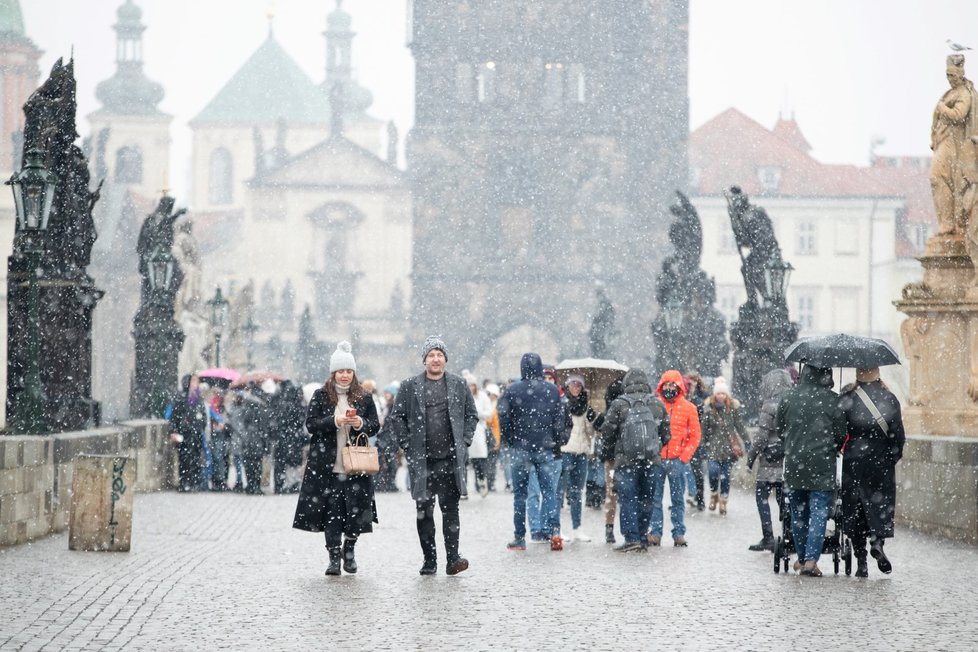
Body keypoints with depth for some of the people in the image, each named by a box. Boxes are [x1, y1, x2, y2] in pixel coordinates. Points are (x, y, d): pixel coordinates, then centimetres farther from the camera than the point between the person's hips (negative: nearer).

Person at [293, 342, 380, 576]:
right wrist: (334, 421, -16)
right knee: (331, 511, -2)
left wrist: (361, 423, -11)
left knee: (356, 509, -3)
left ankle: (349, 548, 21)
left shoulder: (364, 397, 9)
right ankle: (334, 556, 7)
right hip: (327, 466, -1)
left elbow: (376, 425, 10)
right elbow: (311, 423, -2)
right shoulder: (321, 396, 4)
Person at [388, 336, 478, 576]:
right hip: (421, 459, 0)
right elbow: (396, 417, 7)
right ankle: (429, 560, 11)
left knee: (450, 508, -7)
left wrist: (464, 442, 4)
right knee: (424, 511, 4)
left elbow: (471, 415, 15)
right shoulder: (409, 387, 5)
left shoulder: (459, 385, 9)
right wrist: (407, 445, -2)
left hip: (450, 458, 0)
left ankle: (453, 558, -8)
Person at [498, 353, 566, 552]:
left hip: (521, 449, -1)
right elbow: (559, 419, 1)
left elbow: (503, 417, -6)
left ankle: (520, 538, 8)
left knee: (520, 494, 8)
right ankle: (553, 531, -14)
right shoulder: (552, 390, 0)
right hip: (546, 449, 1)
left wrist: (510, 441, 8)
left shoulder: (513, 390, -5)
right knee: (549, 492, 4)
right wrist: (557, 444, 12)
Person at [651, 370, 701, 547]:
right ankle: (655, 532, 6)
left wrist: (684, 457, -4)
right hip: (656, 459, 0)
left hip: (677, 460, 0)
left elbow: (695, 436, 7)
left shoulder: (688, 408, 4)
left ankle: (679, 534, 8)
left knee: (677, 499, 5)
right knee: (655, 499, 2)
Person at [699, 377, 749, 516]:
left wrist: (747, 441, 4)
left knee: (725, 475, 2)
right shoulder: (708, 407, -2)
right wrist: (703, 446, 5)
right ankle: (714, 494, 10)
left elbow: (739, 425, 7)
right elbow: (704, 428, 4)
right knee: (713, 471, -17)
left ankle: (723, 502, 16)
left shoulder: (733, 407, 0)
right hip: (713, 446, -1)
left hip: (728, 446, 1)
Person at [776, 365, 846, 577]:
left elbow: (779, 428, 10)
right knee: (819, 512, -1)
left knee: (798, 513, 13)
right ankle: (811, 560, -11)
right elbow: (841, 433, -2)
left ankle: (802, 559, 20)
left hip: (794, 464, 3)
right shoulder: (832, 400, -7)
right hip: (822, 464, -3)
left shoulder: (788, 398, 1)